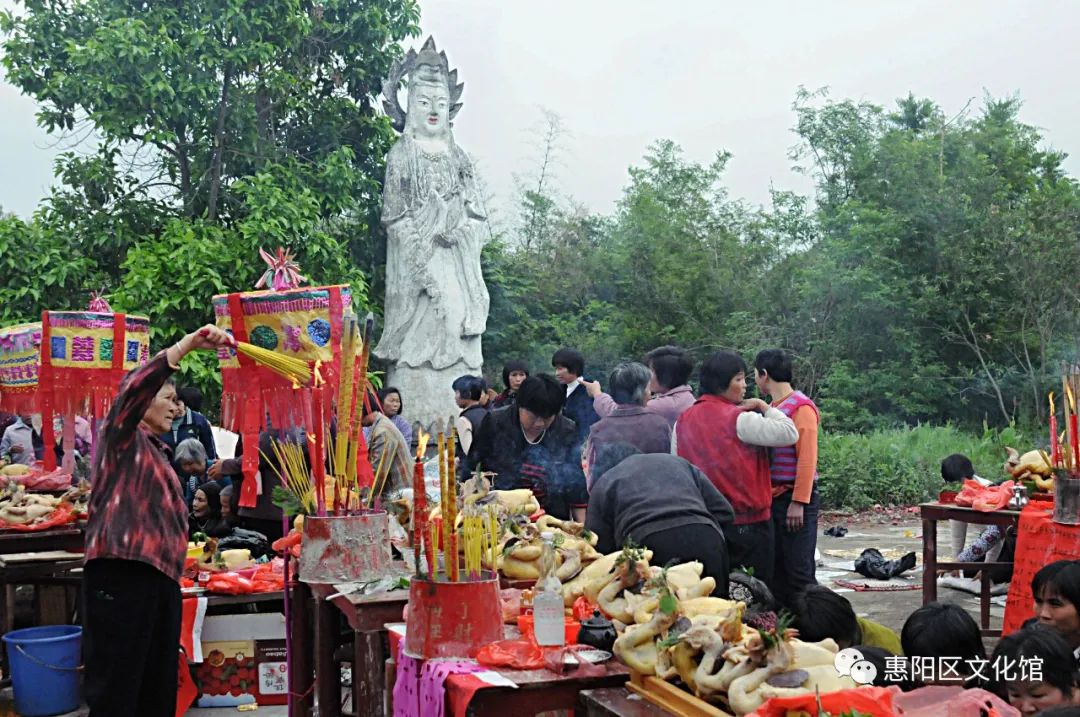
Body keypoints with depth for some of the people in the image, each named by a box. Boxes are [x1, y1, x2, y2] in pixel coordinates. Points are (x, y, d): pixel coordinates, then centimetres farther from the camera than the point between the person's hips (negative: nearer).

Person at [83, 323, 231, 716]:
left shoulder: (157, 453, 26)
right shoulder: (122, 437, 2)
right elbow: (134, 388, -18)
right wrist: (187, 345, -27)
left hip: (160, 575, 9)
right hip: (121, 573, -9)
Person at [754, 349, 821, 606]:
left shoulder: (801, 407, -10)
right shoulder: (772, 408, 13)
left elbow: (807, 459, -16)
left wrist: (798, 503, -19)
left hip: (795, 500, -8)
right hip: (773, 498, 8)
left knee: (800, 571, -6)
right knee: (776, 570, 11)